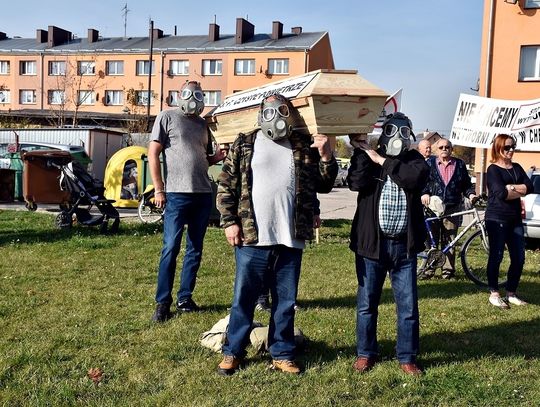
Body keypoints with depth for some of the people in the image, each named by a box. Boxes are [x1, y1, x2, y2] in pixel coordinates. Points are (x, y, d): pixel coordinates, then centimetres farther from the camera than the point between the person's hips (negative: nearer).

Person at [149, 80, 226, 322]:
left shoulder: (202, 124, 18)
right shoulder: (167, 117, 2)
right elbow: (153, 153, -3)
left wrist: (216, 158, 3)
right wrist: (158, 189, -10)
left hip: (203, 194, 6)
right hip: (177, 194, -6)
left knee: (195, 250, 9)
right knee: (170, 249, -5)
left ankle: (185, 298, 19)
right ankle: (162, 302, 2)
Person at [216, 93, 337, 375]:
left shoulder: (305, 146, 9)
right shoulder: (244, 144, 5)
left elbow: (324, 185, 10)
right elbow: (225, 186, 3)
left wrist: (326, 157, -6)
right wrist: (229, 222, -4)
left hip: (291, 240, 2)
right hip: (252, 239, -2)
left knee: (285, 302, 11)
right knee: (243, 298, 7)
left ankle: (282, 354, 25)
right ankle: (233, 352, 21)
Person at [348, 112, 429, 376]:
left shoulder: (414, 159, 6)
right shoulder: (367, 156, 3)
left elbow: (416, 177, -18)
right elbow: (356, 182, -17)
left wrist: (381, 160, -13)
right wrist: (363, 151, -15)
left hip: (404, 245, 1)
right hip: (372, 242, -1)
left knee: (408, 305, 6)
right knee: (367, 302, 9)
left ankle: (407, 357, 19)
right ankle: (365, 353, 24)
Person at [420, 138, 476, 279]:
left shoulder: (459, 164, 13)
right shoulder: (430, 163, 10)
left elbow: (466, 184, 15)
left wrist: (471, 194, -3)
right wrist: (424, 193, -13)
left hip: (452, 208, 1)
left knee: (449, 241, 2)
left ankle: (448, 269, 9)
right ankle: (429, 269, 7)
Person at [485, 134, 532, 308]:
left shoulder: (517, 168, 14)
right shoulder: (493, 169, -5)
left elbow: (529, 186, 0)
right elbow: (501, 193, -18)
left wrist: (511, 187, -14)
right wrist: (520, 191, -6)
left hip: (515, 220, 6)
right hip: (497, 219, -6)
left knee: (519, 258, 5)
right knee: (496, 257, -3)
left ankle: (511, 294, 16)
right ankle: (494, 294, 7)